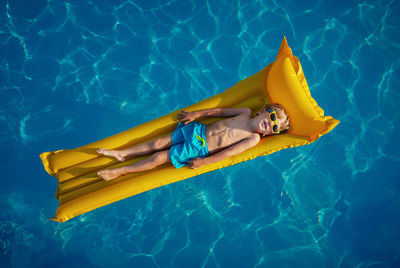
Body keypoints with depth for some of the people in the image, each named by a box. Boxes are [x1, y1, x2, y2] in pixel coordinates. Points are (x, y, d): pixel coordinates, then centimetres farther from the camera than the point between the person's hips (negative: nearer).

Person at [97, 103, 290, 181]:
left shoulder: (253, 139, -11)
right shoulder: (246, 113, 3)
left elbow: (228, 152, -16)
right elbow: (219, 111, 11)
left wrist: (204, 161, -18)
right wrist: (196, 114, 8)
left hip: (199, 149, -4)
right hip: (198, 131, 4)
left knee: (159, 158, -5)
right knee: (159, 143, 3)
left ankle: (120, 171, 7)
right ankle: (122, 154, 20)